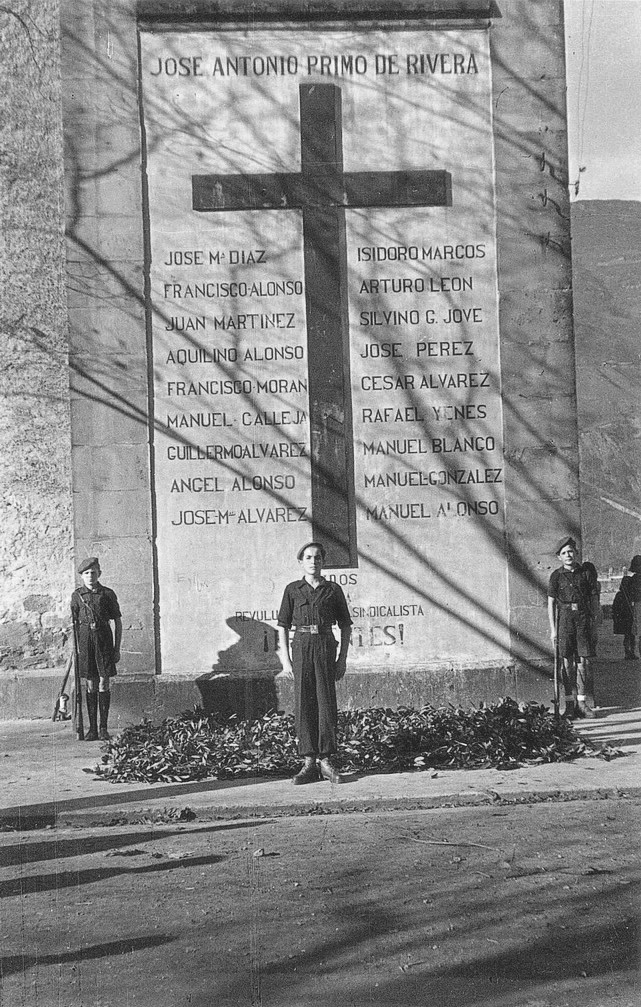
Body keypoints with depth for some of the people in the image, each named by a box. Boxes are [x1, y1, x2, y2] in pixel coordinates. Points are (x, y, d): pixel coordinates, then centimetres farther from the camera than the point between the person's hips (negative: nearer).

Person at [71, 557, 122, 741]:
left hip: (104, 639, -1)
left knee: (103, 683, -4)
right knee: (90, 685, 4)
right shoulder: (77, 595, 6)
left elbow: (118, 622, 4)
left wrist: (117, 648, 0)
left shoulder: (107, 594, 1)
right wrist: (75, 646, 4)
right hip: (85, 639, 1)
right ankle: (92, 729, 6)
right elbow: (74, 622, 10)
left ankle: (103, 728, 1)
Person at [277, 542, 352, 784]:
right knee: (303, 704, -1)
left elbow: (345, 626, 9)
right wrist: (286, 660, 1)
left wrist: (342, 659, 3)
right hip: (301, 646, 0)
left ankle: (325, 760, 1)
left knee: (326, 703, -4)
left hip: (325, 646, 0)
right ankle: (309, 762, 2)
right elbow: (283, 626, 8)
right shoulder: (293, 590, 8)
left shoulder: (333, 590, 7)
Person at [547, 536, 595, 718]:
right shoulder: (556, 575, 3)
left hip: (582, 617, 2)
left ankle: (582, 702, 4)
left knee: (583, 661, -1)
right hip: (564, 616, -1)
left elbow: (590, 600, 11)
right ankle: (569, 703, 2)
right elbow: (551, 603, 3)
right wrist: (553, 629, -3)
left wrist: (593, 624, 5)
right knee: (567, 662, -2)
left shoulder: (584, 573, 8)